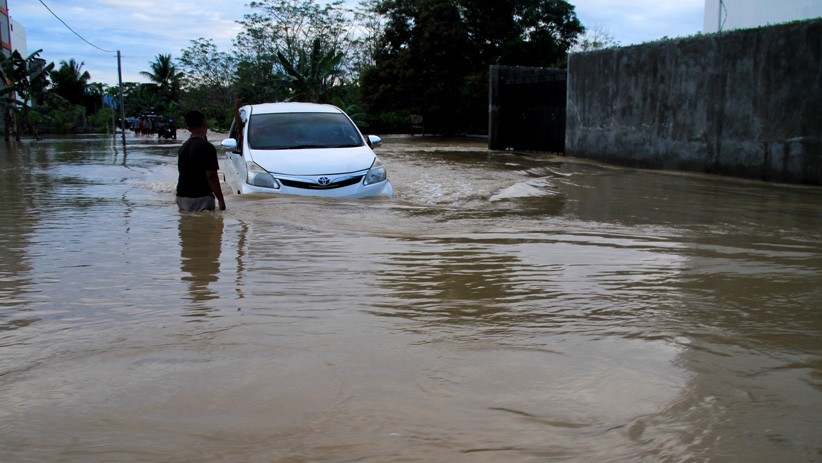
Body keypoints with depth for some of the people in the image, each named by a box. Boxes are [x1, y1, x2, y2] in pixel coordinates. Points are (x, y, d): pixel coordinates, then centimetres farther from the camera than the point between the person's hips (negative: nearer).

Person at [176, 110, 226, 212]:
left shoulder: (183, 147, 13)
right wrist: (221, 201, -13)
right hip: (200, 198, -8)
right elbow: (211, 176, -16)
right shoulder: (207, 147, -13)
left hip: (181, 197, 8)